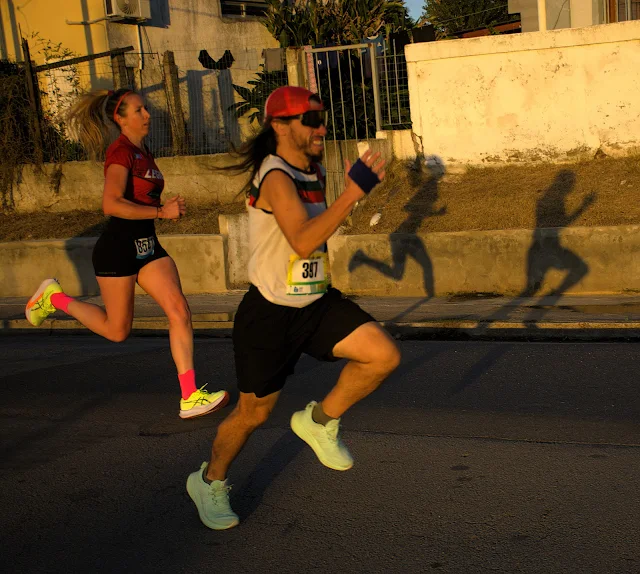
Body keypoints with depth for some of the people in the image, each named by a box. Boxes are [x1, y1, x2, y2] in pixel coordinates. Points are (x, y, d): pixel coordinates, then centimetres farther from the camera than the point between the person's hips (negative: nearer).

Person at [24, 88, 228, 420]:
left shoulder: (142, 152, 12)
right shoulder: (121, 152, -15)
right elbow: (111, 204, -29)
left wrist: (168, 208, 9)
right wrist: (160, 212, -24)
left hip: (147, 246, 8)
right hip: (118, 246, -8)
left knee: (180, 312, -8)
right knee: (117, 331, 8)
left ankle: (190, 398, -7)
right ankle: (55, 298, 29)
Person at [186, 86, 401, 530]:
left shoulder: (315, 170, 7)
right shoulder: (275, 177, -20)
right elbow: (303, 241, -35)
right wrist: (353, 193, -36)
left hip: (317, 303, 7)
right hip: (270, 313, -7)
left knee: (385, 355, -13)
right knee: (254, 413, 7)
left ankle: (321, 421, 10)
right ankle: (209, 481, 34)